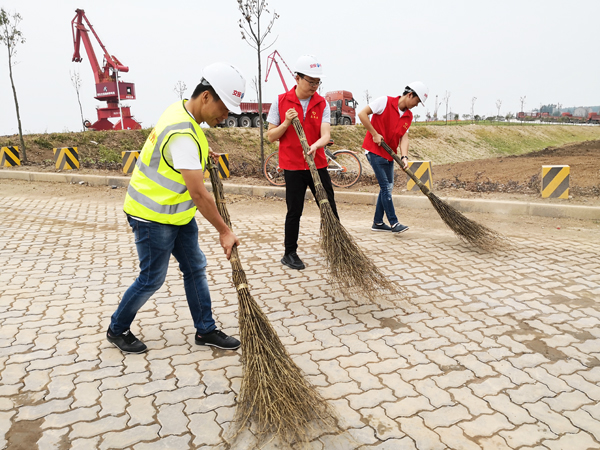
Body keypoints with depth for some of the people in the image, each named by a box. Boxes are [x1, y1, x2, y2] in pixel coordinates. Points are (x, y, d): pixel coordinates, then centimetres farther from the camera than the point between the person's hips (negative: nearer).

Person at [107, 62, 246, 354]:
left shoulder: (182, 110, 1)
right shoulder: (182, 134, -29)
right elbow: (198, 193, -30)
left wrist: (201, 154, 19)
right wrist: (224, 231, -24)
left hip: (178, 212, 9)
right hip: (153, 217, -9)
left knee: (195, 268, 11)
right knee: (152, 279, 5)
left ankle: (206, 330, 24)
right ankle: (117, 330, 29)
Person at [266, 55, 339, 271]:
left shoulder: (322, 104, 1)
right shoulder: (281, 102, -3)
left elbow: (326, 134, -11)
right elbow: (270, 136, 0)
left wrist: (315, 145, -32)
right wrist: (286, 123, -17)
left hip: (318, 165, 3)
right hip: (293, 166, -2)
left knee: (329, 208, 8)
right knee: (294, 211, 4)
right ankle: (289, 254, 19)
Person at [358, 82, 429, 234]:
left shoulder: (409, 116, 7)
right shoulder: (385, 102, -11)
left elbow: (404, 137, 0)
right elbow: (362, 114, -14)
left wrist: (404, 157, -17)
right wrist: (374, 134, -16)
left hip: (389, 154, 8)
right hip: (374, 151, -8)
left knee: (387, 187, 10)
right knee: (385, 187, -8)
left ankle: (378, 223, 20)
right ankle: (394, 223, -3)